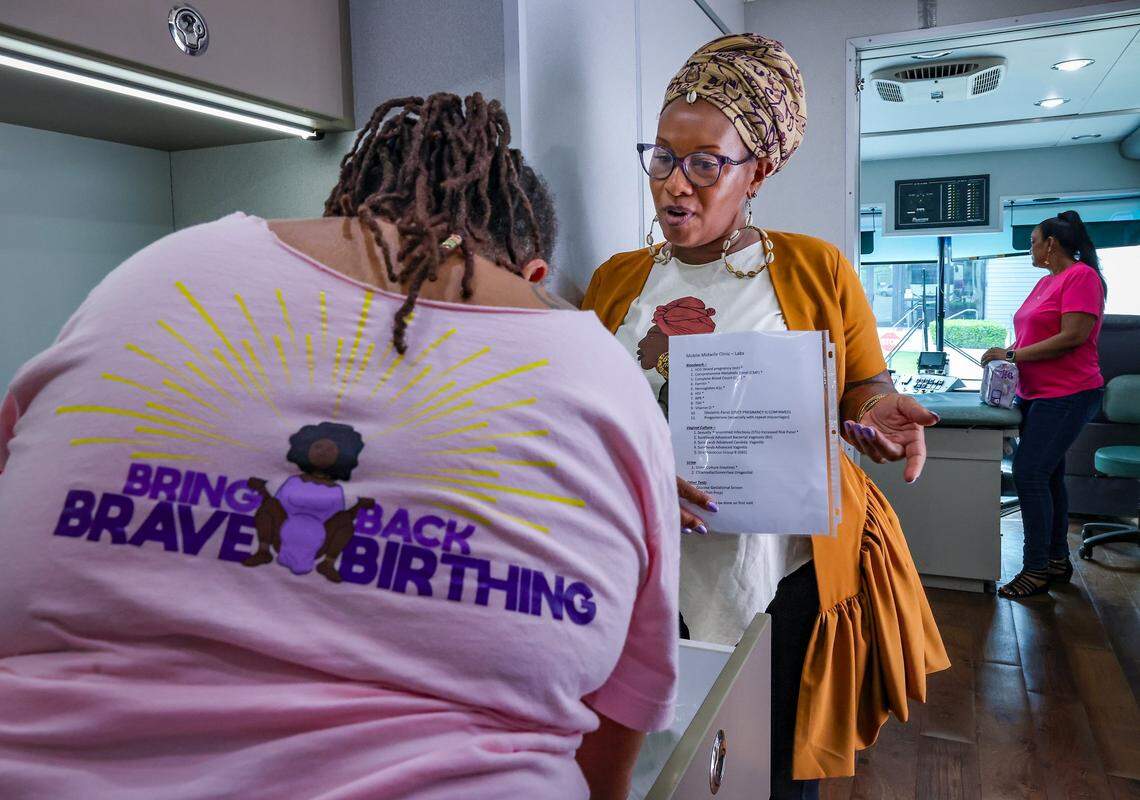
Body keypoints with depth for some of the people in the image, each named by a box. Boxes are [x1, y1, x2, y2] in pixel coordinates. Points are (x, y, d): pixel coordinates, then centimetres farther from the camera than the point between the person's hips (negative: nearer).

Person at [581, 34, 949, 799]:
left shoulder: (818, 269, -2)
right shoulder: (617, 279, 3)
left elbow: (866, 383, 6)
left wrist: (876, 409, -17)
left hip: (789, 576, -1)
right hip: (651, 577, 2)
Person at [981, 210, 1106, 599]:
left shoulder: (1082, 276, -11)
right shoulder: (1045, 282, 16)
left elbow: (1072, 337, -19)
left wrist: (1012, 355, -17)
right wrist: (1006, 355, 1)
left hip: (1067, 395, -9)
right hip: (1035, 394, 9)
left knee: (1029, 473, -12)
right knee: (1048, 476, 13)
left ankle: (1036, 569, -3)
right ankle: (1057, 561, 24)